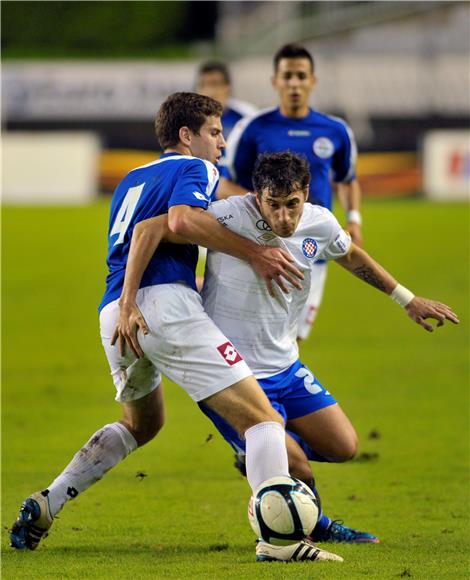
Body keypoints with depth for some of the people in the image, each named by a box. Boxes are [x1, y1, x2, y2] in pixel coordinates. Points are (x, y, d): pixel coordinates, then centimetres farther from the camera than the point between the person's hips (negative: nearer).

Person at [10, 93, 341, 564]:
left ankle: (45, 505, 24)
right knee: (263, 418, -11)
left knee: (142, 423, 34)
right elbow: (182, 219, -16)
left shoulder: (130, 181, 31)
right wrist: (255, 254, -14)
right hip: (164, 300, -8)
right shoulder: (195, 168, 6)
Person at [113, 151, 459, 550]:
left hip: (285, 368, 7)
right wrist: (128, 307, -32)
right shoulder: (231, 217, -25)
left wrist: (407, 299, 25)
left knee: (343, 447, 5)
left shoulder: (319, 224, -5)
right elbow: (148, 231, -27)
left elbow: (352, 256, 19)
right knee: (298, 472, -13)